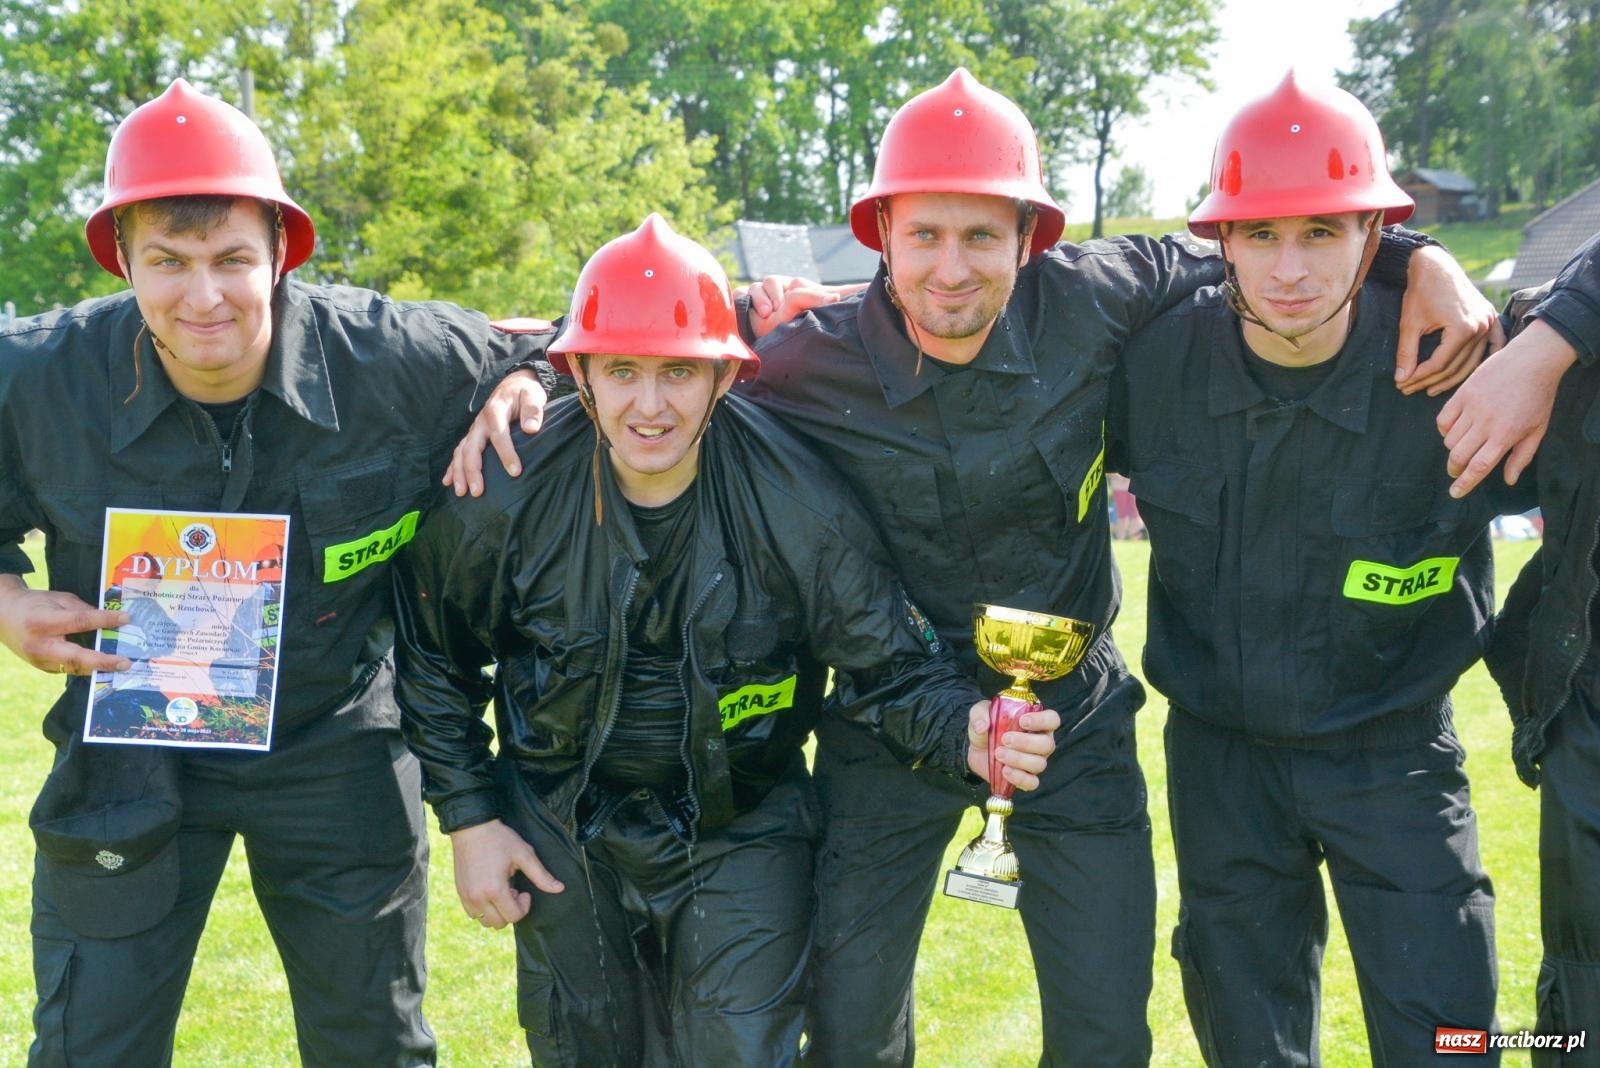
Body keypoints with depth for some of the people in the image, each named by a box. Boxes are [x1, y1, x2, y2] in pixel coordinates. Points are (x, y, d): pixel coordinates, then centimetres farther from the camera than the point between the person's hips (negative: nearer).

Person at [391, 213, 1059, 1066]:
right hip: (561, 827, 2)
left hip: (742, 828, -1)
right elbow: (433, 658, 0)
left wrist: (965, 732, -35)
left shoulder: (797, 505, -20)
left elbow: (887, 668, -13)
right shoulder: (505, 492, -16)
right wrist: (469, 819, -1)